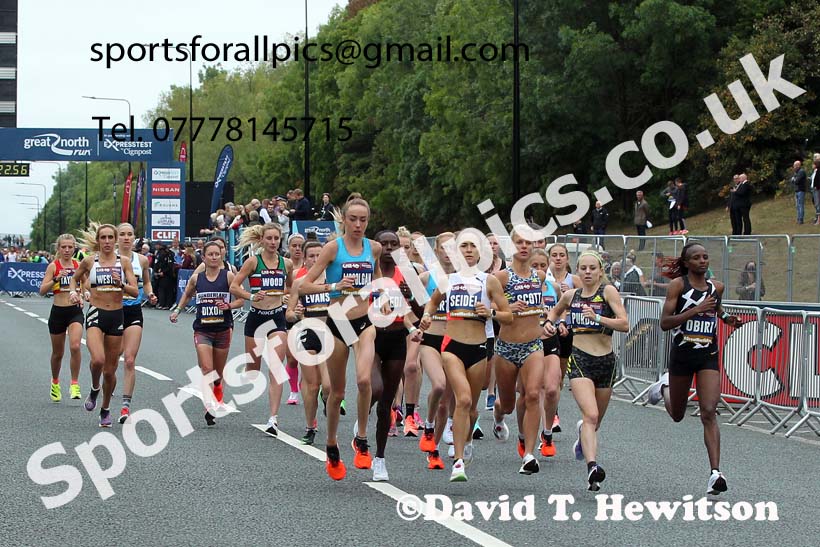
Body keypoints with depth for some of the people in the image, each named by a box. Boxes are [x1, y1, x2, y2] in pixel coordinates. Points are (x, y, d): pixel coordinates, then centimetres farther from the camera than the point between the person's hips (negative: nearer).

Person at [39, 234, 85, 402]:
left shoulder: (79, 266, 4)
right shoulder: (53, 266, -4)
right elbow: (42, 291, -13)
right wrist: (56, 279, -26)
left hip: (75, 311, 1)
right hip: (58, 311, -1)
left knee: (75, 346, -21)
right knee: (58, 353, 11)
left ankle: (75, 385, -11)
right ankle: (55, 382, 36)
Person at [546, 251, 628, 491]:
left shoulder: (608, 291, -4)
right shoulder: (570, 295, 7)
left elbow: (625, 324, -14)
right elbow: (556, 311, 31)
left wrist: (598, 318, -26)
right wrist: (549, 323, 12)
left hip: (606, 360, 1)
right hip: (579, 359, -1)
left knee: (595, 422, 17)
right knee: (591, 415, -23)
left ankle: (583, 433, 54)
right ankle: (592, 467, -33)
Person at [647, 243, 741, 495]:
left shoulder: (716, 287, 6)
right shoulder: (678, 284, -8)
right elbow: (664, 322, -16)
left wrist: (726, 318, 9)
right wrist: (696, 310, -23)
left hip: (708, 356, 2)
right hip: (682, 354, -2)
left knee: (709, 412, -14)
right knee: (677, 415, 16)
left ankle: (715, 472, -19)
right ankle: (665, 386, 51)